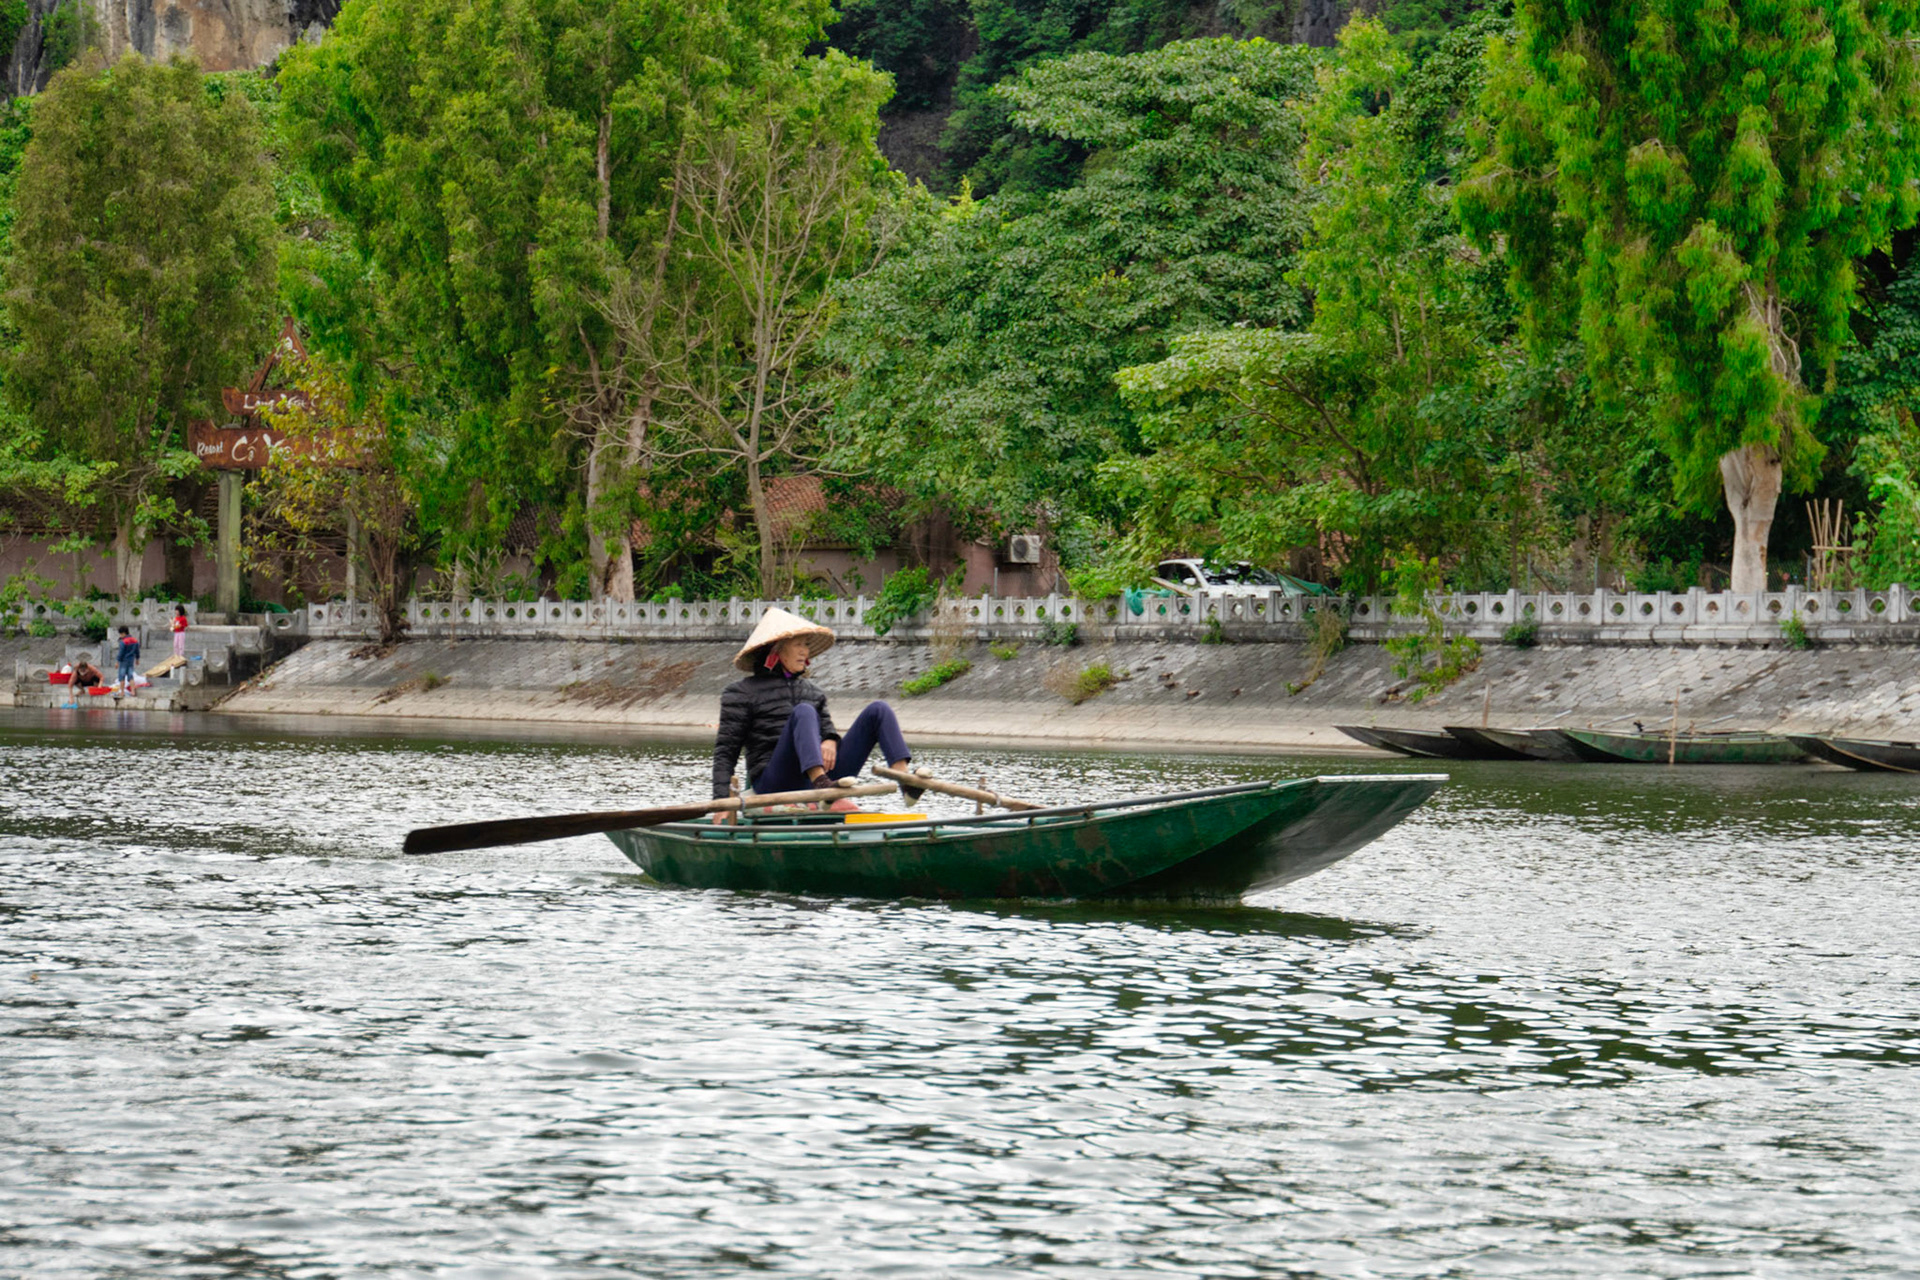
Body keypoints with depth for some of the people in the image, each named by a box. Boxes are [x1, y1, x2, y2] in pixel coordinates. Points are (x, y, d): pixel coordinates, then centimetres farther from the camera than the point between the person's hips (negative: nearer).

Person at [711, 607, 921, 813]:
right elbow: (725, 751, 2)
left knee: (878, 710, -5)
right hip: (773, 785, -5)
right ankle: (821, 784, -55)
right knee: (804, 712, -30)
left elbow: (827, 728, 18)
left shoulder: (812, 691, 24)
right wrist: (721, 799, -10)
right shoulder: (741, 693, 6)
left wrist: (831, 741, -8)